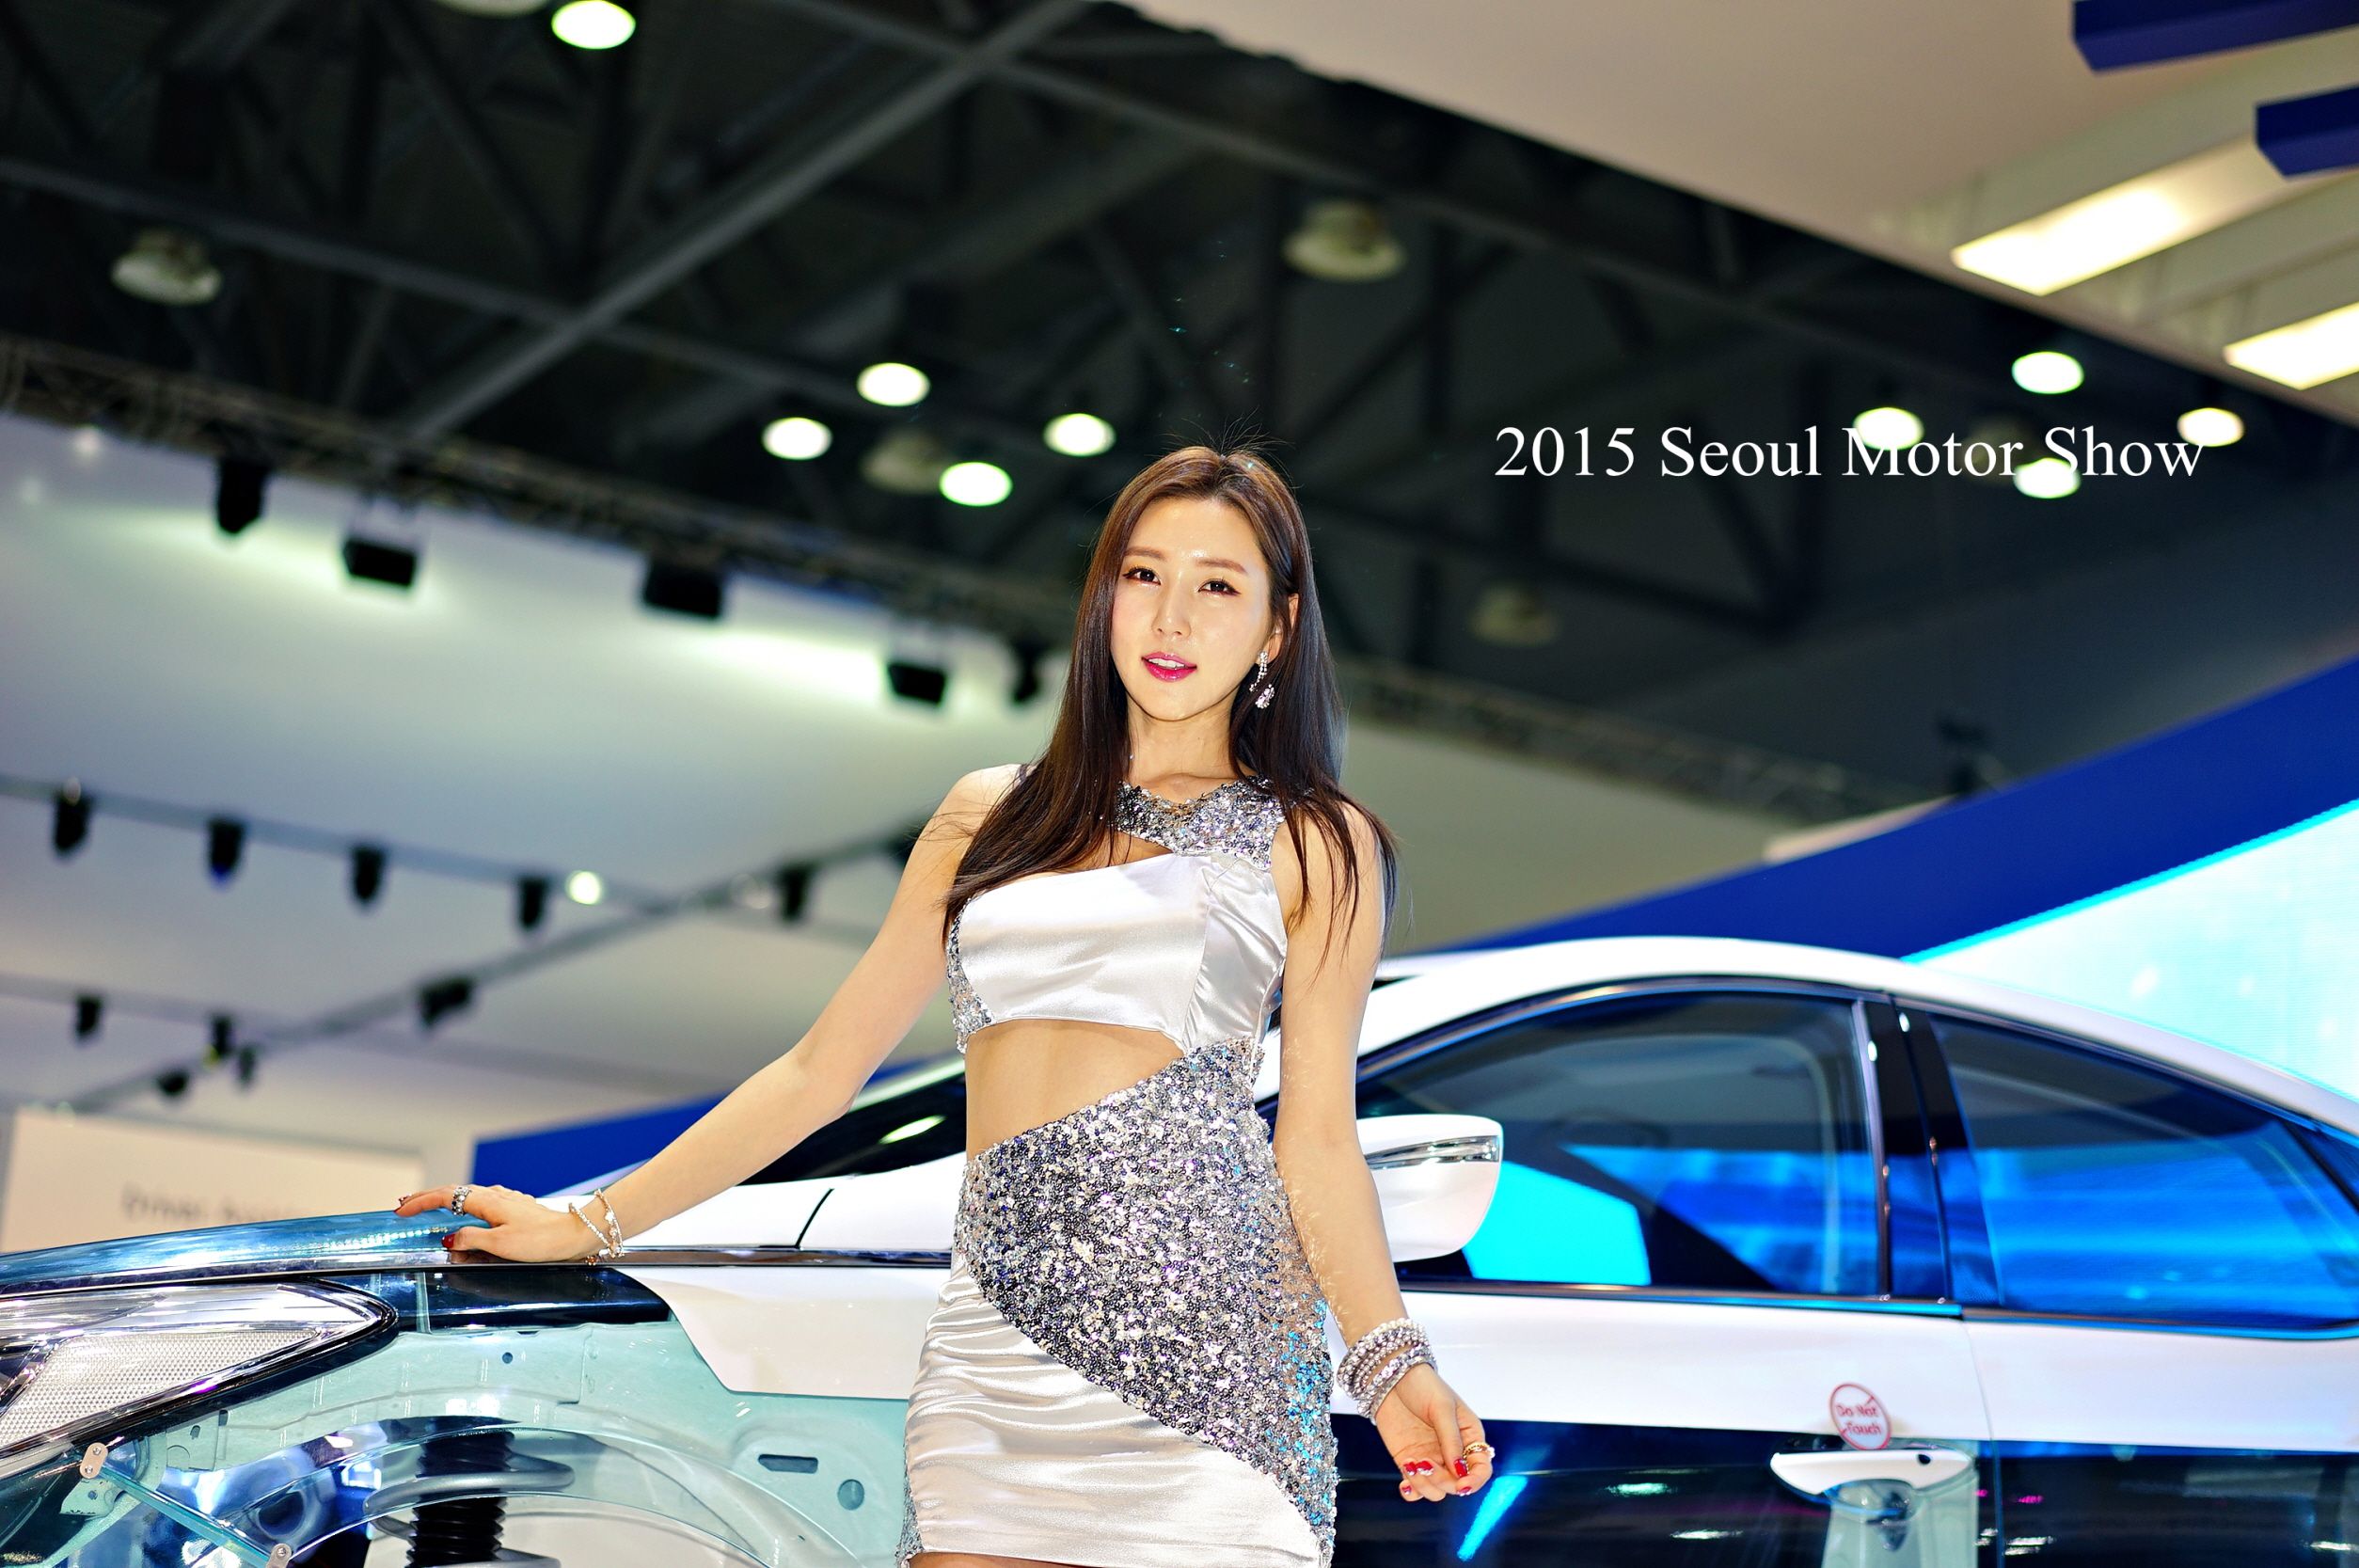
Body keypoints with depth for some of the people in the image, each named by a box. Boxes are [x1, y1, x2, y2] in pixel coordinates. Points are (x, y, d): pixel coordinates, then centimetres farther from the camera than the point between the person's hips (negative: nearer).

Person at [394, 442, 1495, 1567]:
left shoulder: (1314, 845, 10)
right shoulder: (990, 817, 18)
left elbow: (1317, 1136, 5)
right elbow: (821, 1070, 19)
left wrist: (1392, 1360, -10)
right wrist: (585, 1226, 17)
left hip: (1208, 1327, -2)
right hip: (997, 1337, 3)